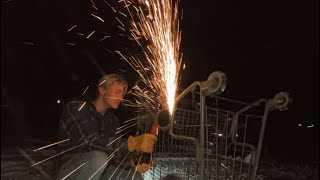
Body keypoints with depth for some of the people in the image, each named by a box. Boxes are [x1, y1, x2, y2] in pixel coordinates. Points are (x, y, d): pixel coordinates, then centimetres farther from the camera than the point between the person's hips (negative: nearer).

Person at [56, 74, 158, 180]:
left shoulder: (112, 120, 9)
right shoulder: (75, 108, -12)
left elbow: (113, 152, 0)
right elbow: (90, 141, -29)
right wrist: (132, 143, -36)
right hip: (69, 171, -6)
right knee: (98, 158, -34)